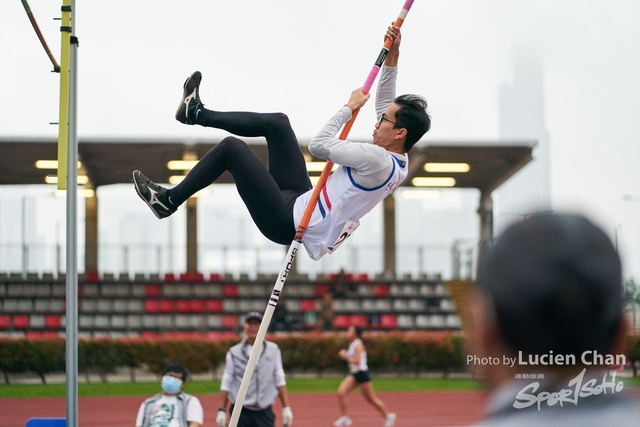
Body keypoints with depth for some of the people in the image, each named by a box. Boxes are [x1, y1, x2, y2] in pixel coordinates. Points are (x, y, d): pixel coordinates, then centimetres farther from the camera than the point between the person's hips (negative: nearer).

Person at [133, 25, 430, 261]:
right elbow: (386, 104, 15)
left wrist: (350, 107, -9)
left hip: (288, 220, -10)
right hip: (302, 201, 10)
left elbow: (319, 145, -22)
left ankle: (168, 200, 9)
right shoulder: (398, 163, 2)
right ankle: (198, 114, 27)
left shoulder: (378, 161, -27)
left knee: (231, 147, -6)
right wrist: (392, 55, 9)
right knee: (277, 122, 13)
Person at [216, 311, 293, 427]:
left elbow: (279, 379, 9)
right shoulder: (234, 352, 4)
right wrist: (222, 410, -2)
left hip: (264, 412, 1)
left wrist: (286, 408, 3)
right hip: (240, 412, -1)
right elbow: (226, 383, 4)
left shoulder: (273, 349, 9)